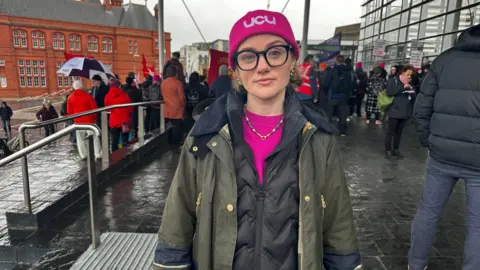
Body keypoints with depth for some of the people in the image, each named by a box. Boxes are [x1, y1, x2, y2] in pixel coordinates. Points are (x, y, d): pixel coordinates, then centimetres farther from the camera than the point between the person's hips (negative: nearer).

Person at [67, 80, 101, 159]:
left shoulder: (70, 98, 5)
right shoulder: (88, 96, -6)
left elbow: (69, 111, 6)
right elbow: (94, 108, -6)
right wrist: (95, 117, 11)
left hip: (78, 121, 3)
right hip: (89, 119, -3)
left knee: (80, 138, 10)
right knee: (94, 137, 0)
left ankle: (83, 155, 11)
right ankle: (98, 154, -3)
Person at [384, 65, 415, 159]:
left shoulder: (410, 83, 14)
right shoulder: (394, 80, -3)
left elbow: (413, 96, 25)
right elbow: (389, 92, -19)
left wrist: (412, 93, 3)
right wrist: (403, 87, -21)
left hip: (405, 112, 6)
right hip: (394, 111, -6)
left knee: (399, 132, 12)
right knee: (390, 132, 0)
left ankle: (395, 150, 21)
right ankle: (388, 150, 9)